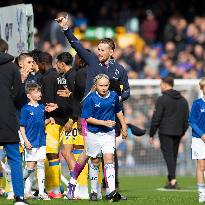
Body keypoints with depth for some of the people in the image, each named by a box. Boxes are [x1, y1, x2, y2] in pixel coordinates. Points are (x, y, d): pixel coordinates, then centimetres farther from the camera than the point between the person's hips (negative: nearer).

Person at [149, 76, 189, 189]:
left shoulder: (162, 100, -8)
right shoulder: (183, 100, 12)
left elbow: (156, 119, -10)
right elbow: (186, 118, 14)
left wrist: (151, 134, -4)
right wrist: (182, 132, 20)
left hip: (165, 133, -6)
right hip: (177, 133, 6)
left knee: (168, 155, -8)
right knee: (173, 155, 13)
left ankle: (173, 180, -18)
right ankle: (171, 180, 17)